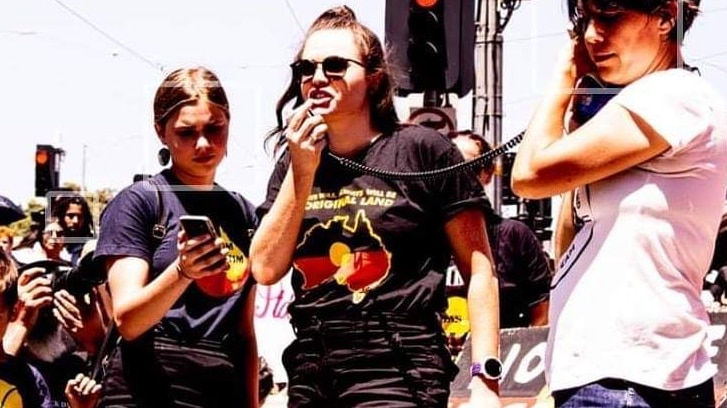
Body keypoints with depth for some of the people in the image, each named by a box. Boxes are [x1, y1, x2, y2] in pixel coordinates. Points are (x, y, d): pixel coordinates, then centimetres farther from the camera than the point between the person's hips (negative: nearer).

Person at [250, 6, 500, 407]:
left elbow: (479, 272, -4)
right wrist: (301, 171, -6)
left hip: (396, 374, -5)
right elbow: (266, 269, 2)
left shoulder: (423, 152, -3)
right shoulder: (295, 162, 12)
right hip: (309, 372, 5)